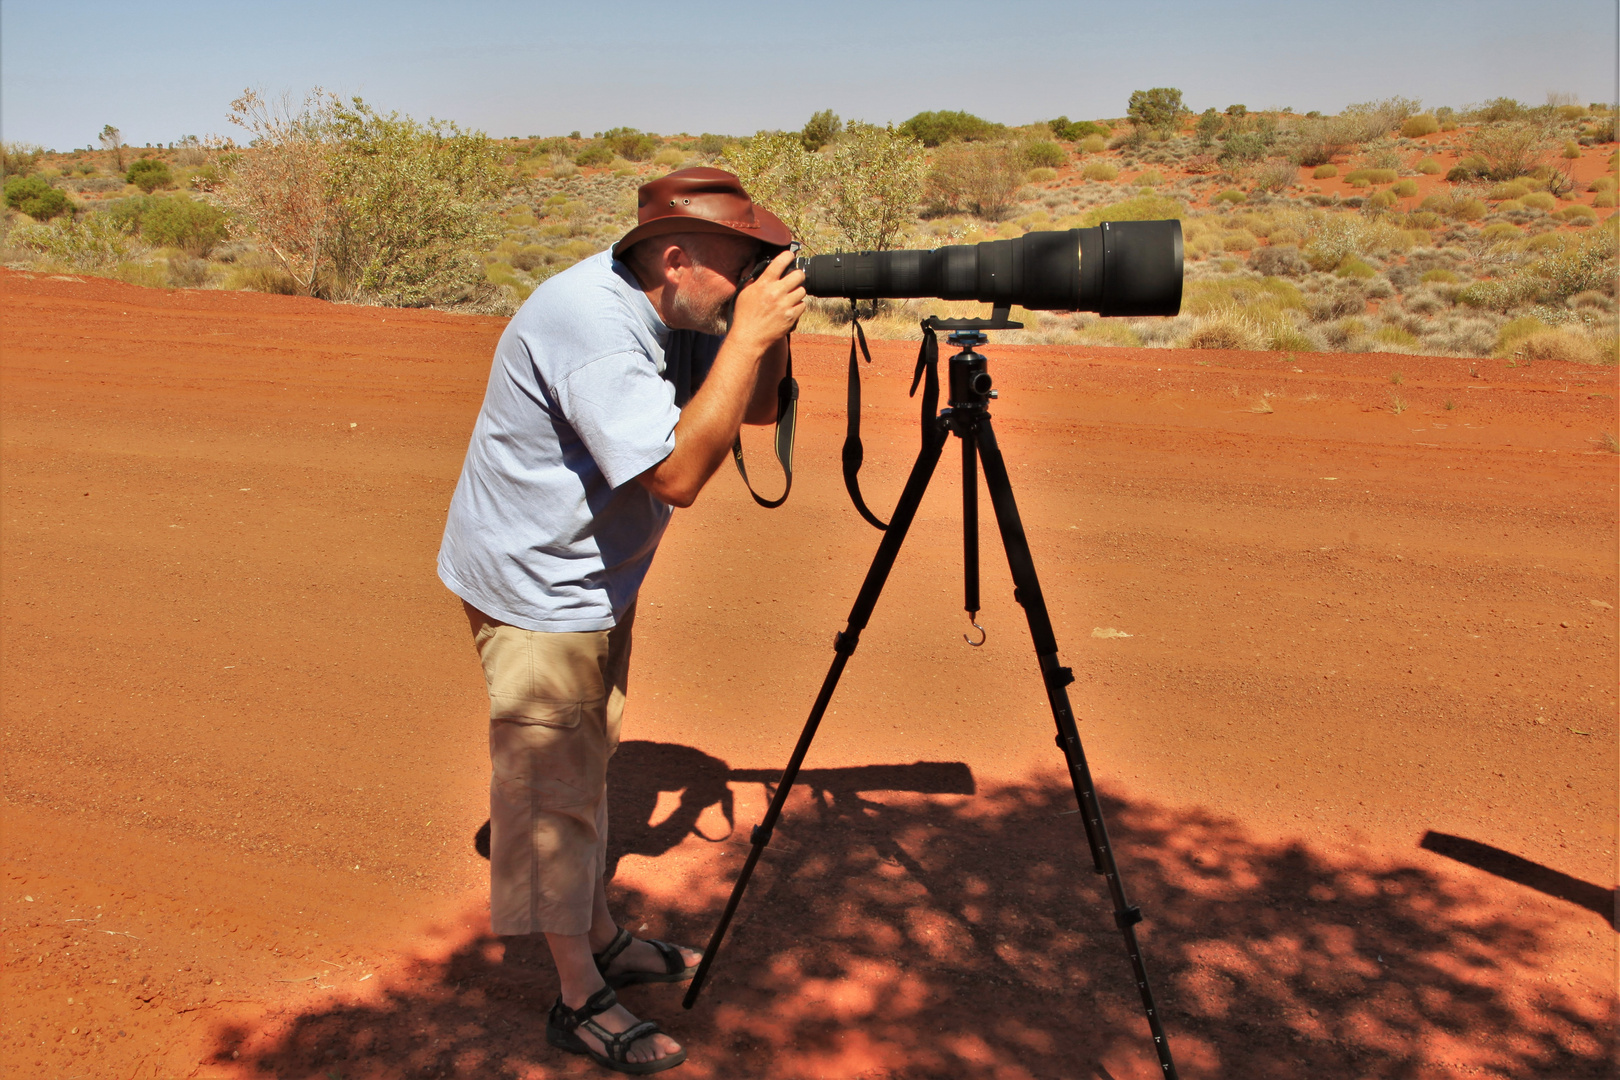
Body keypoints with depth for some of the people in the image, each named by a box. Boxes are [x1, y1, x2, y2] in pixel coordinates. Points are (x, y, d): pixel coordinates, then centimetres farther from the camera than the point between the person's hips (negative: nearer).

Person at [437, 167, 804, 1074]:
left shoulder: (670, 313, -2)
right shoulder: (590, 321, -30)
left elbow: (757, 408, 6)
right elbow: (678, 473, -36)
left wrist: (773, 332, -13)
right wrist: (749, 333, -33)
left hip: (597, 577, 9)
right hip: (536, 589, -9)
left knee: (587, 763, 20)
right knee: (554, 787, 2)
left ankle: (602, 940, 38)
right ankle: (581, 1000, 17)